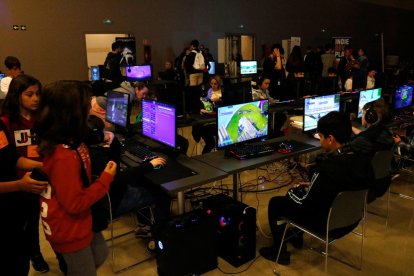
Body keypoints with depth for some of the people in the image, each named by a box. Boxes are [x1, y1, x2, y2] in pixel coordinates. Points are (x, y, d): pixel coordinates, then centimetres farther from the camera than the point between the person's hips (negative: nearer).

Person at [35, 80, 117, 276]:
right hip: (69, 230, -9)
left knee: (100, 255, 28)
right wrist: (106, 179, -19)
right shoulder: (64, 156, -35)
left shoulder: (65, 139, -5)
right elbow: (75, 203, -29)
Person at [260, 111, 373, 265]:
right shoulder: (361, 159, -10)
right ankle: (295, 235, 41)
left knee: (275, 203, 9)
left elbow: (305, 203, -22)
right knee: (299, 192, 26)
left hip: (328, 224, -7)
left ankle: (279, 252, 23)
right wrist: (312, 186, 9)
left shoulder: (328, 168, -34)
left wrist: (292, 191, -2)